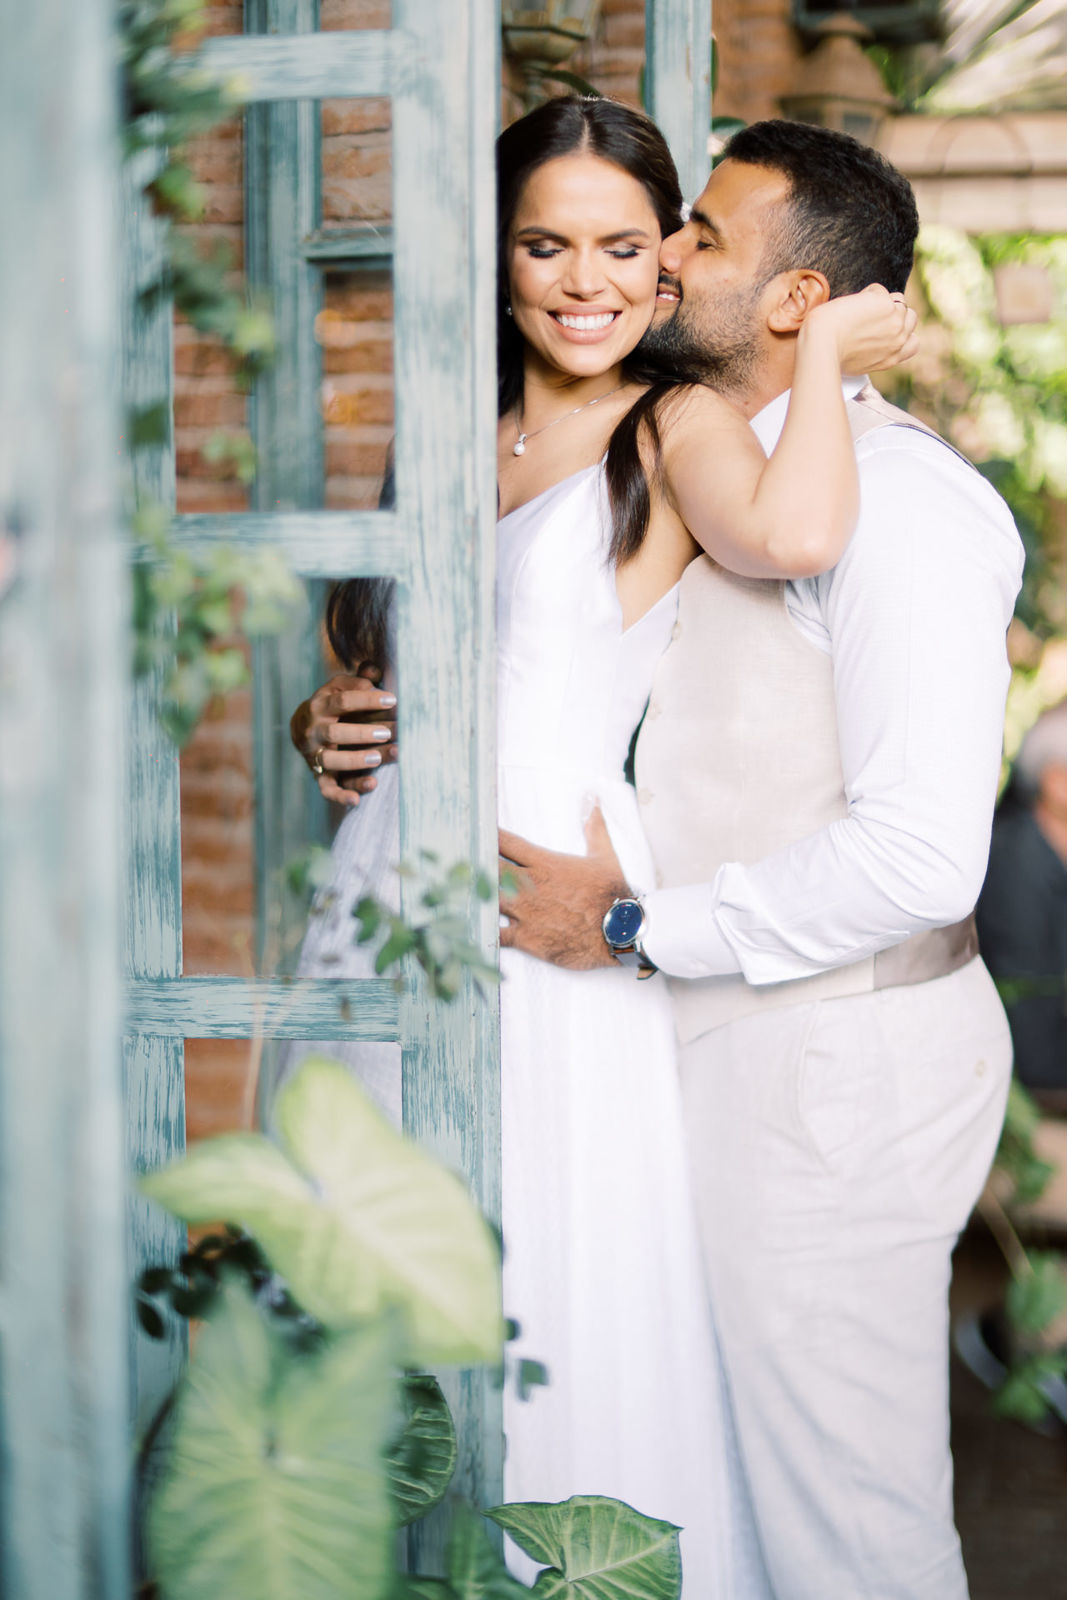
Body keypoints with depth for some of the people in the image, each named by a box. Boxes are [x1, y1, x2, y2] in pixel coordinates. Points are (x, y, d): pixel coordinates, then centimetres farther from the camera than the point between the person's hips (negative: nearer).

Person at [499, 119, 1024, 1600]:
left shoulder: (893, 495, -18)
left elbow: (920, 857, -26)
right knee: (757, 1478, 17)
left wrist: (634, 925, -19)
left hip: (838, 1069, -9)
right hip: (739, 1045, 9)